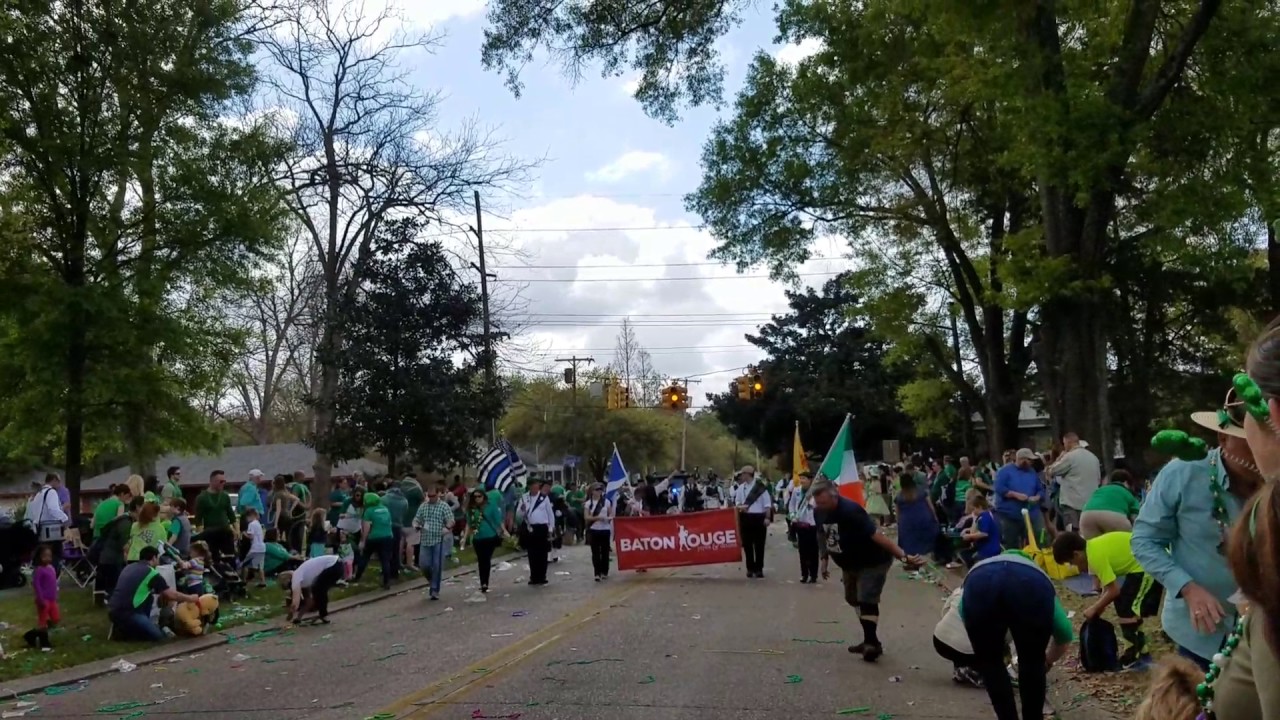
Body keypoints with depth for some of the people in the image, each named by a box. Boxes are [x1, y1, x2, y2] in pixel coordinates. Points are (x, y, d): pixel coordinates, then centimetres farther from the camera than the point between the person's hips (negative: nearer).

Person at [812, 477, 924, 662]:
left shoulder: (850, 510, -35)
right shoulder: (818, 511, -11)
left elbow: (876, 535, -39)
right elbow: (822, 535, 9)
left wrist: (903, 556, -42)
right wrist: (824, 559, 10)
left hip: (873, 562, -9)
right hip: (849, 564, 9)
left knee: (866, 600, -16)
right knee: (854, 600, 17)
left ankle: (872, 643, -5)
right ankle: (870, 640, 29)